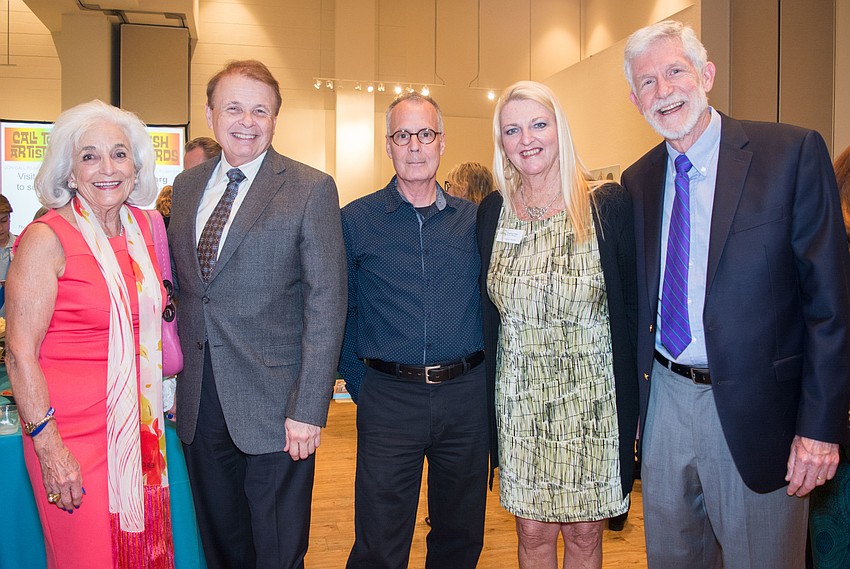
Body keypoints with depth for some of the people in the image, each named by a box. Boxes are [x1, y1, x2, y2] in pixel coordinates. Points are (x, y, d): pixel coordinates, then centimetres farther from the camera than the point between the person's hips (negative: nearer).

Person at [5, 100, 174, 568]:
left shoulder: (145, 226, 6)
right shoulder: (46, 238, -12)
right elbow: (20, 353, -13)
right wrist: (49, 446, -16)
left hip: (137, 426, 6)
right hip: (73, 432, -5)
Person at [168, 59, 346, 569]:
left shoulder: (311, 189, -7)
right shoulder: (187, 185, 10)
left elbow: (326, 304, -12)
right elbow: (180, 285, 16)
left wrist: (309, 409, -16)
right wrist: (176, 381, 10)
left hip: (274, 406, -5)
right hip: (199, 403, 5)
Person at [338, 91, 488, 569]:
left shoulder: (473, 219, 6)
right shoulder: (356, 220, 0)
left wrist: (474, 374, 4)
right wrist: (360, 382, -1)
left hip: (465, 397, 3)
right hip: (388, 399, -2)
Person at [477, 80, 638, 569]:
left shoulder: (610, 206, -6)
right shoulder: (492, 213, 3)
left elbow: (634, 307, -4)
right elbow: (487, 313, 9)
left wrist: (634, 400, -6)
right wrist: (486, 394, 6)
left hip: (592, 400, -2)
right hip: (519, 400, 2)